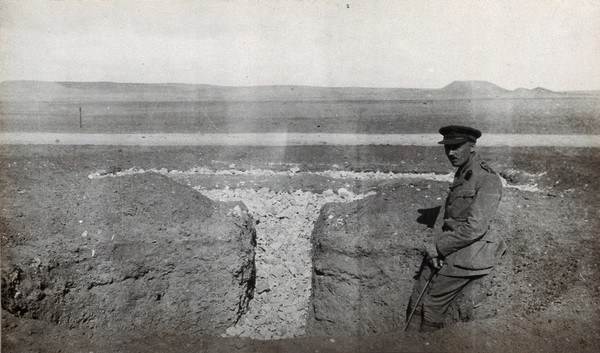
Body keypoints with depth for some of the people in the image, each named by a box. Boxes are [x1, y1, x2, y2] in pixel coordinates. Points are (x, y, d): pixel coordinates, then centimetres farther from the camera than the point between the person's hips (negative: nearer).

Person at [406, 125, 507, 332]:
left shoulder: (488, 180, -18)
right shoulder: (461, 174, 11)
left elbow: (475, 228, -23)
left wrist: (438, 247, -15)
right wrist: (433, 241, -2)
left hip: (463, 254, -8)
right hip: (443, 250, 8)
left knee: (432, 305, 2)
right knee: (416, 301, 10)